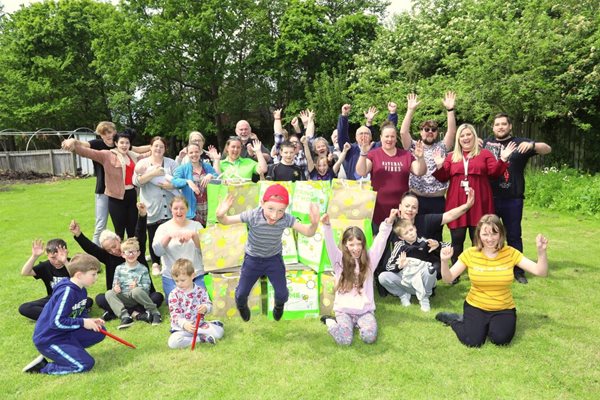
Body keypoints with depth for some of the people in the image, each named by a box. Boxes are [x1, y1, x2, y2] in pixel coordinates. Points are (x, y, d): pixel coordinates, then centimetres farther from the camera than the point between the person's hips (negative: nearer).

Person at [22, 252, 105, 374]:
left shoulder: (81, 290, 3)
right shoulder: (67, 292, -25)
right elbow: (57, 322, -27)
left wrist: (90, 321, -7)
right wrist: (83, 323, -19)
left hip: (65, 333, 9)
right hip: (48, 339, -9)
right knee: (85, 364, -16)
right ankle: (41, 367, -3)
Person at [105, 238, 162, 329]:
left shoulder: (143, 269, 1)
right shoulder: (119, 268, 9)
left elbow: (146, 288, -4)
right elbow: (115, 283, 8)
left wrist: (137, 286, -25)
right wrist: (115, 287, -16)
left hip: (139, 299, -3)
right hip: (124, 299, 4)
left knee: (137, 291, -35)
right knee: (109, 294, -20)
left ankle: (154, 312, -20)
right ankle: (125, 316, -35)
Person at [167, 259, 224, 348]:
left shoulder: (200, 290, 0)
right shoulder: (174, 294, -7)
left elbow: (209, 305, -4)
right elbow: (174, 314, -13)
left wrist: (205, 308, -30)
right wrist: (184, 324, -33)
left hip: (199, 325, 0)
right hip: (181, 328, 0)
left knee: (219, 331, -23)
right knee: (173, 342, -33)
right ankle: (200, 338, -19)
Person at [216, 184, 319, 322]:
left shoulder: (286, 219, -28)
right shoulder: (252, 215, -32)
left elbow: (308, 233, -25)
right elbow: (226, 221, -25)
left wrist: (314, 223, -48)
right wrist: (220, 215, -49)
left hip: (274, 259, 1)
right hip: (252, 259, 0)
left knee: (282, 293, 3)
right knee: (241, 293, 8)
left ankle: (279, 305, 44)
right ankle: (241, 306, 49)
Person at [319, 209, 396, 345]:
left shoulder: (369, 259, 4)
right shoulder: (339, 260, -1)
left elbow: (380, 241, -6)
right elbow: (330, 245, -16)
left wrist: (388, 223, -21)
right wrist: (326, 226, -34)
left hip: (365, 309, 2)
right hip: (344, 309, -1)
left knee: (369, 337, -24)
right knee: (344, 340, -22)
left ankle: (358, 323, 10)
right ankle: (330, 322, 10)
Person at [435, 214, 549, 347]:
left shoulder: (510, 253, -9)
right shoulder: (470, 253, -10)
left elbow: (540, 272, -12)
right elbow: (448, 279, -10)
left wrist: (541, 251, -29)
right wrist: (445, 261, -30)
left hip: (503, 309, 1)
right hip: (476, 306, -1)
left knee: (501, 339, -25)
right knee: (472, 341, -19)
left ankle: (490, 325, 10)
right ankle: (456, 320, 12)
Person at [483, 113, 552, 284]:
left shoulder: (520, 143, 1)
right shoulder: (486, 143, 9)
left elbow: (547, 149, -6)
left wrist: (532, 144, -28)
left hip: (512, 200, -2)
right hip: (489, 198, 2)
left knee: (513, 236, 8)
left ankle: (518, 271, 20)